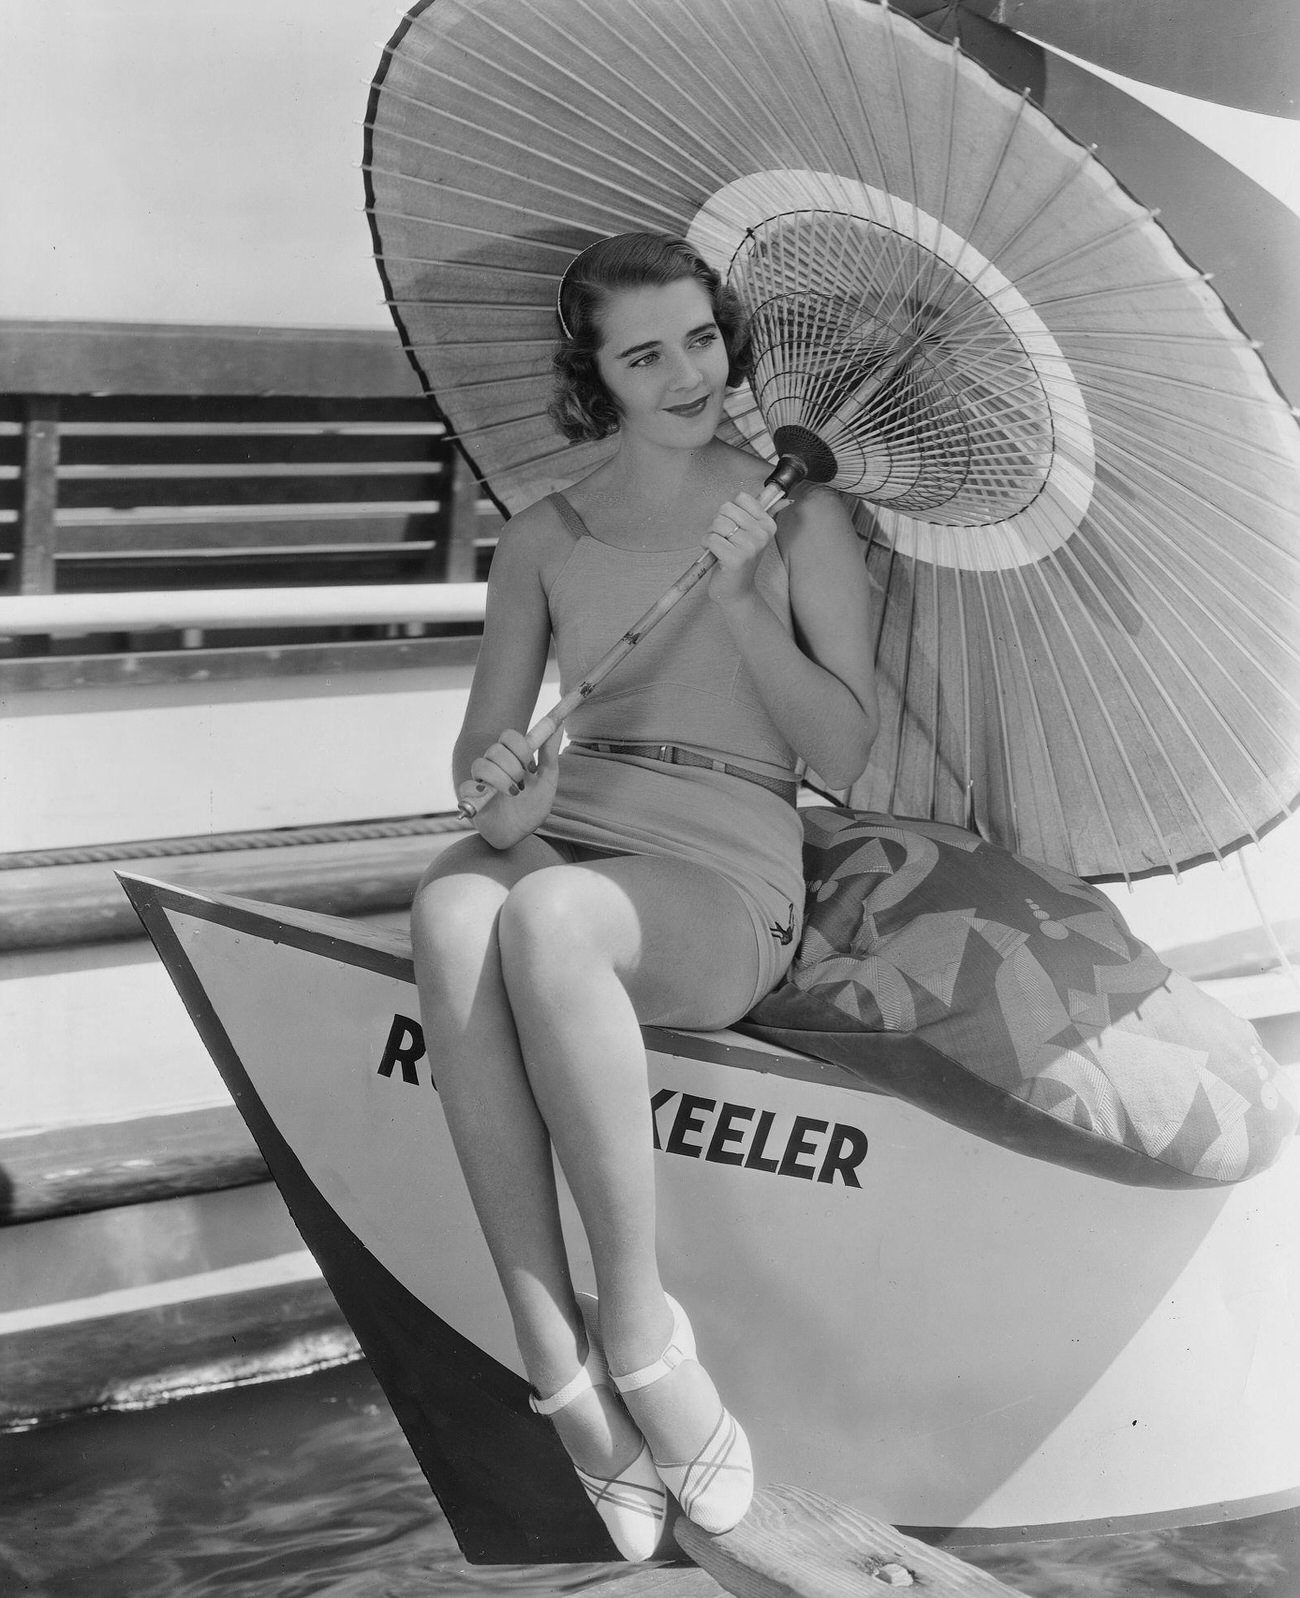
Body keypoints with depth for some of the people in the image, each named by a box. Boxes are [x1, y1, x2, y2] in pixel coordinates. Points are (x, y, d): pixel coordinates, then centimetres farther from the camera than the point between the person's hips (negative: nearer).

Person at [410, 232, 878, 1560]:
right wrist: (498, 796, -11)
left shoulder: (799, 518, 8)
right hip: (566, 841, 3)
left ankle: (636, 1327, -29)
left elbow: (845, 753, 2)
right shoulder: (543, 540, 16)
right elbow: (482, 745, 13)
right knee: (449, 911, -36)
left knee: (546, 917, -39)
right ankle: (561, 1368, -37)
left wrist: (740, 599, -11)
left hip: (725, 878, -3)